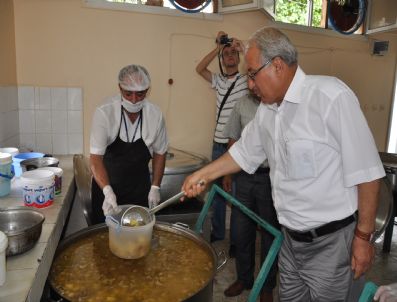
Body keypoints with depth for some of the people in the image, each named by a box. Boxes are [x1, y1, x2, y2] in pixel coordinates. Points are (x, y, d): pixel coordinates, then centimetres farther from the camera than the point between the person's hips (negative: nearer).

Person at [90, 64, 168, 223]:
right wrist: (107, 191, -36)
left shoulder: (155, 115, -12)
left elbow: (159, 152, 0)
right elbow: (95, 157, -22)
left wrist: (155, 187, -1)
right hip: (106, 184, -2)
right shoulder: (104, 113, -21)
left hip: (140, 187, 2)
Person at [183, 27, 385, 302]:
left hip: (332, 242, -6)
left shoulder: (331, 96, -19)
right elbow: (244, 153, 16)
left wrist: (364, 236, -13)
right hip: (292, 240, 6)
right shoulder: (266, 112, 3)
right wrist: (202, 175, 12)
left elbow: (365, 172, -18)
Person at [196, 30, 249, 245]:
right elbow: (199, 69, 0)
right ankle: (217, 232, 32)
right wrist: (218, 48, -5)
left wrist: (242, 47, -13)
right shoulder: (219, 80, 11)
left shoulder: (247, 80, -2)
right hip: (218, 144, 5)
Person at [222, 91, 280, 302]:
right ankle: (243, 278, 37)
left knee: (270, 233, 12)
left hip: (271, 177, -3)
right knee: (242, 231, 14)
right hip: (243, 175, 4)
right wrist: (227, 173, 9)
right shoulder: (242, 104, 5)